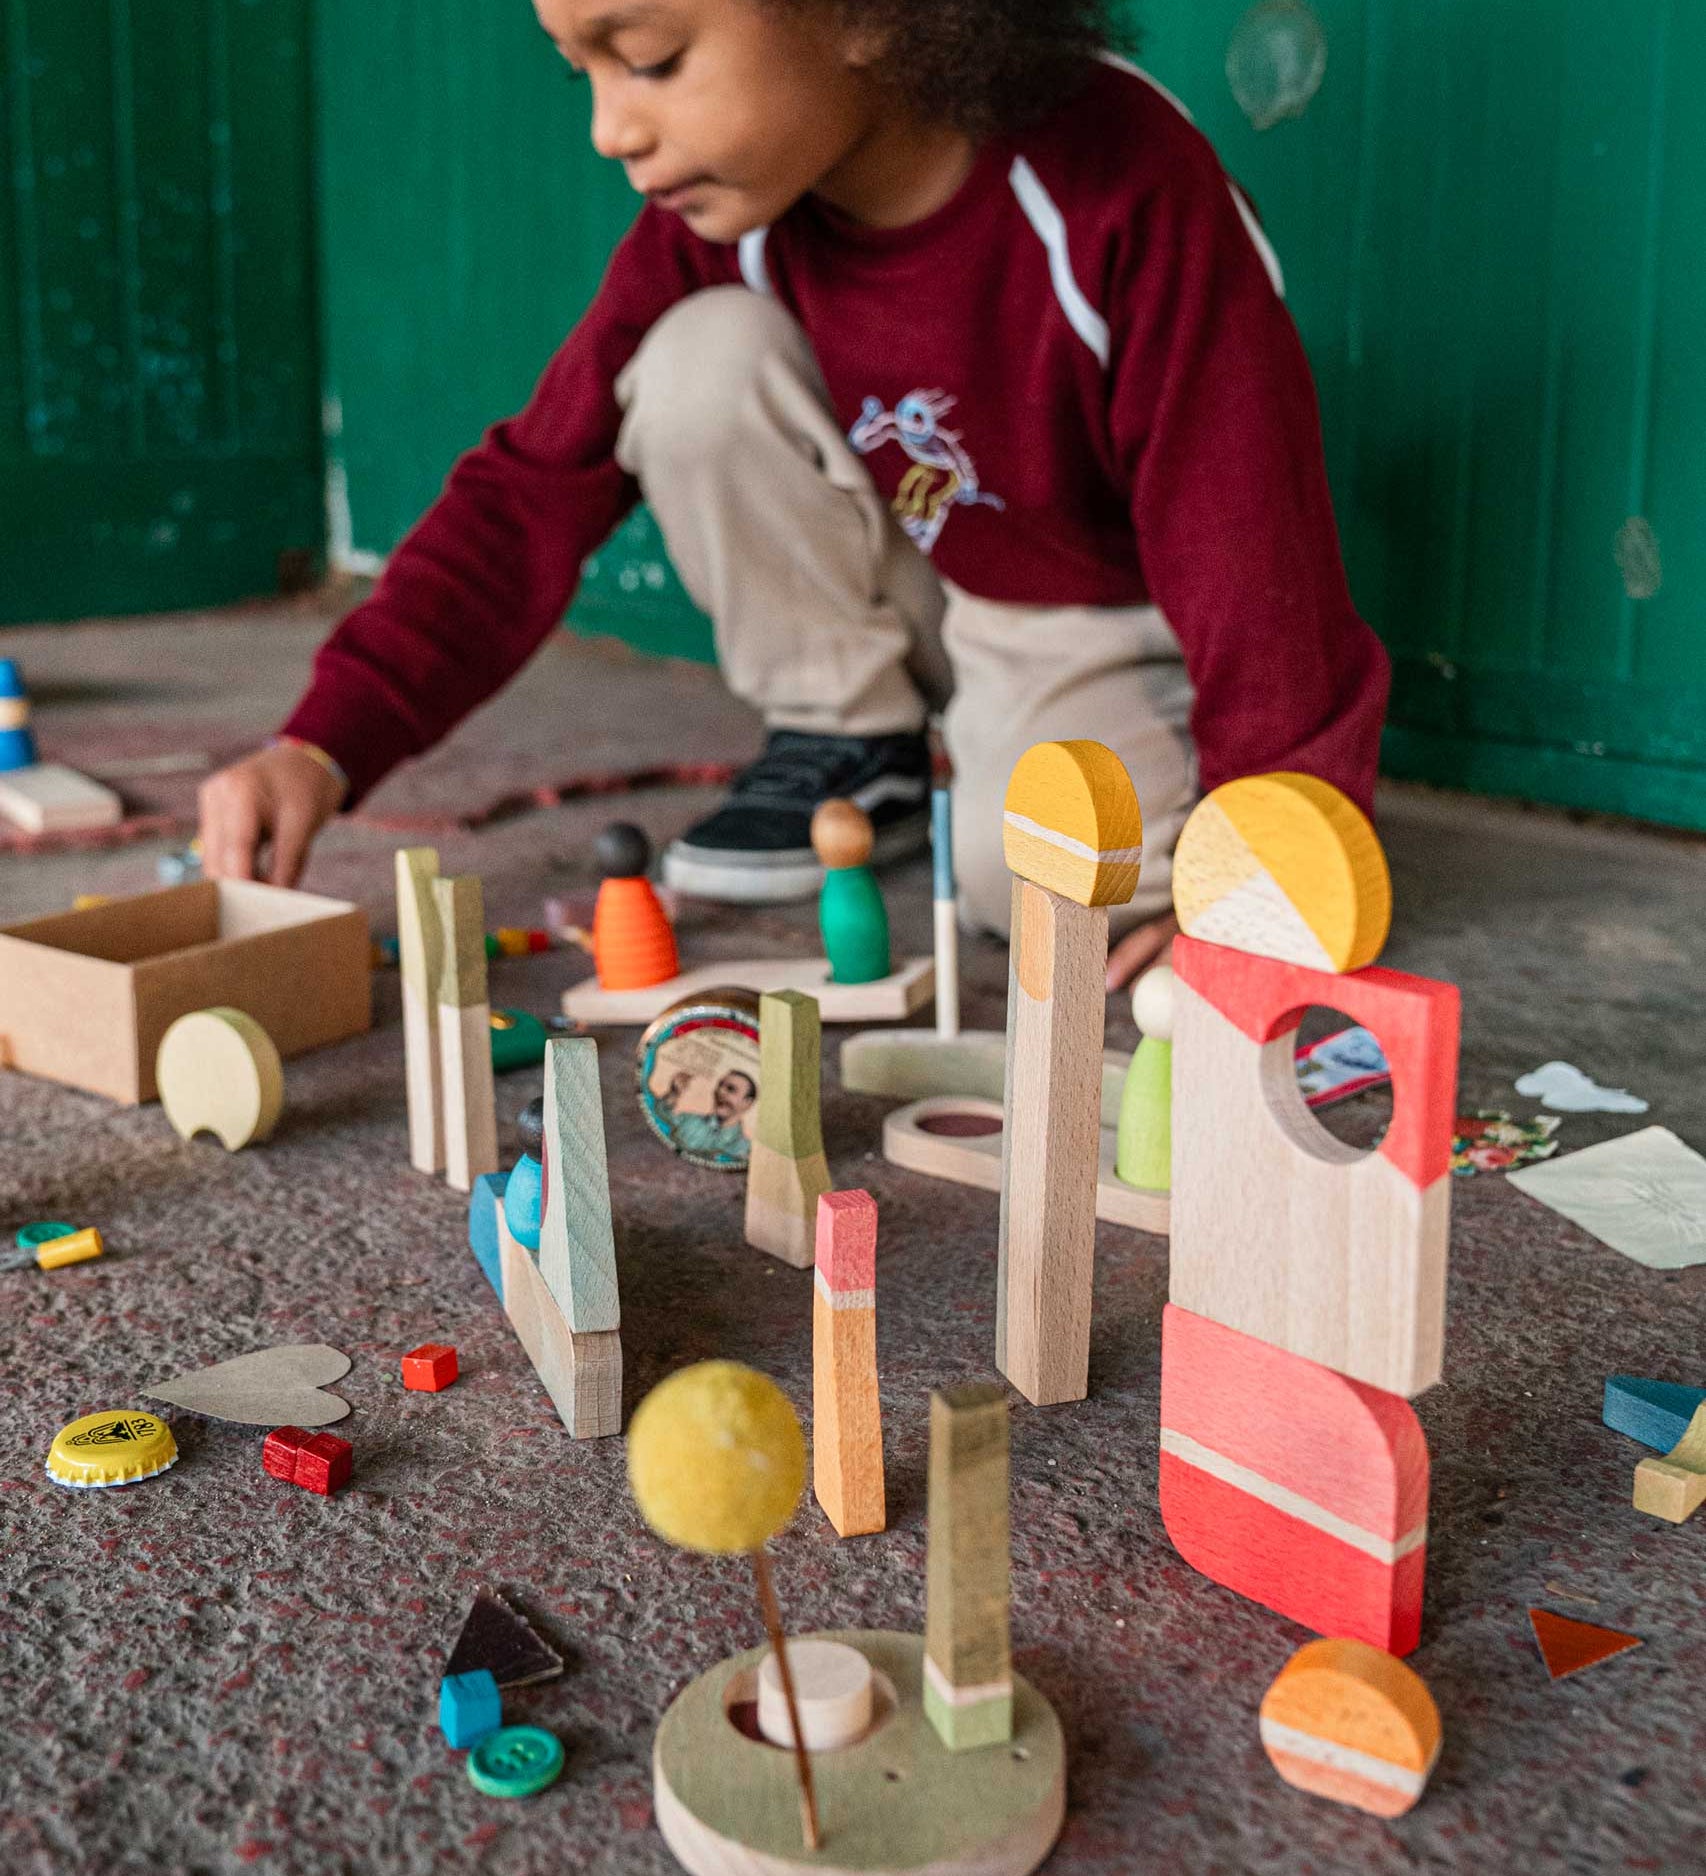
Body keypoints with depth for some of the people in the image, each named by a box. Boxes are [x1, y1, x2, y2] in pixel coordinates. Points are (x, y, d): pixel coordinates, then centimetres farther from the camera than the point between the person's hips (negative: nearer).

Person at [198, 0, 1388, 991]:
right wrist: (326, 745, -23)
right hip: (920, 583, 5)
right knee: (705, 359, -20)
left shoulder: (1122, 193, -31)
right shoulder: (718, 213, -14)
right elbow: (538, 488, -13)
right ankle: (852, 751, -3)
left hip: (1116, 619, -4)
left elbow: (1250, 535, -27)